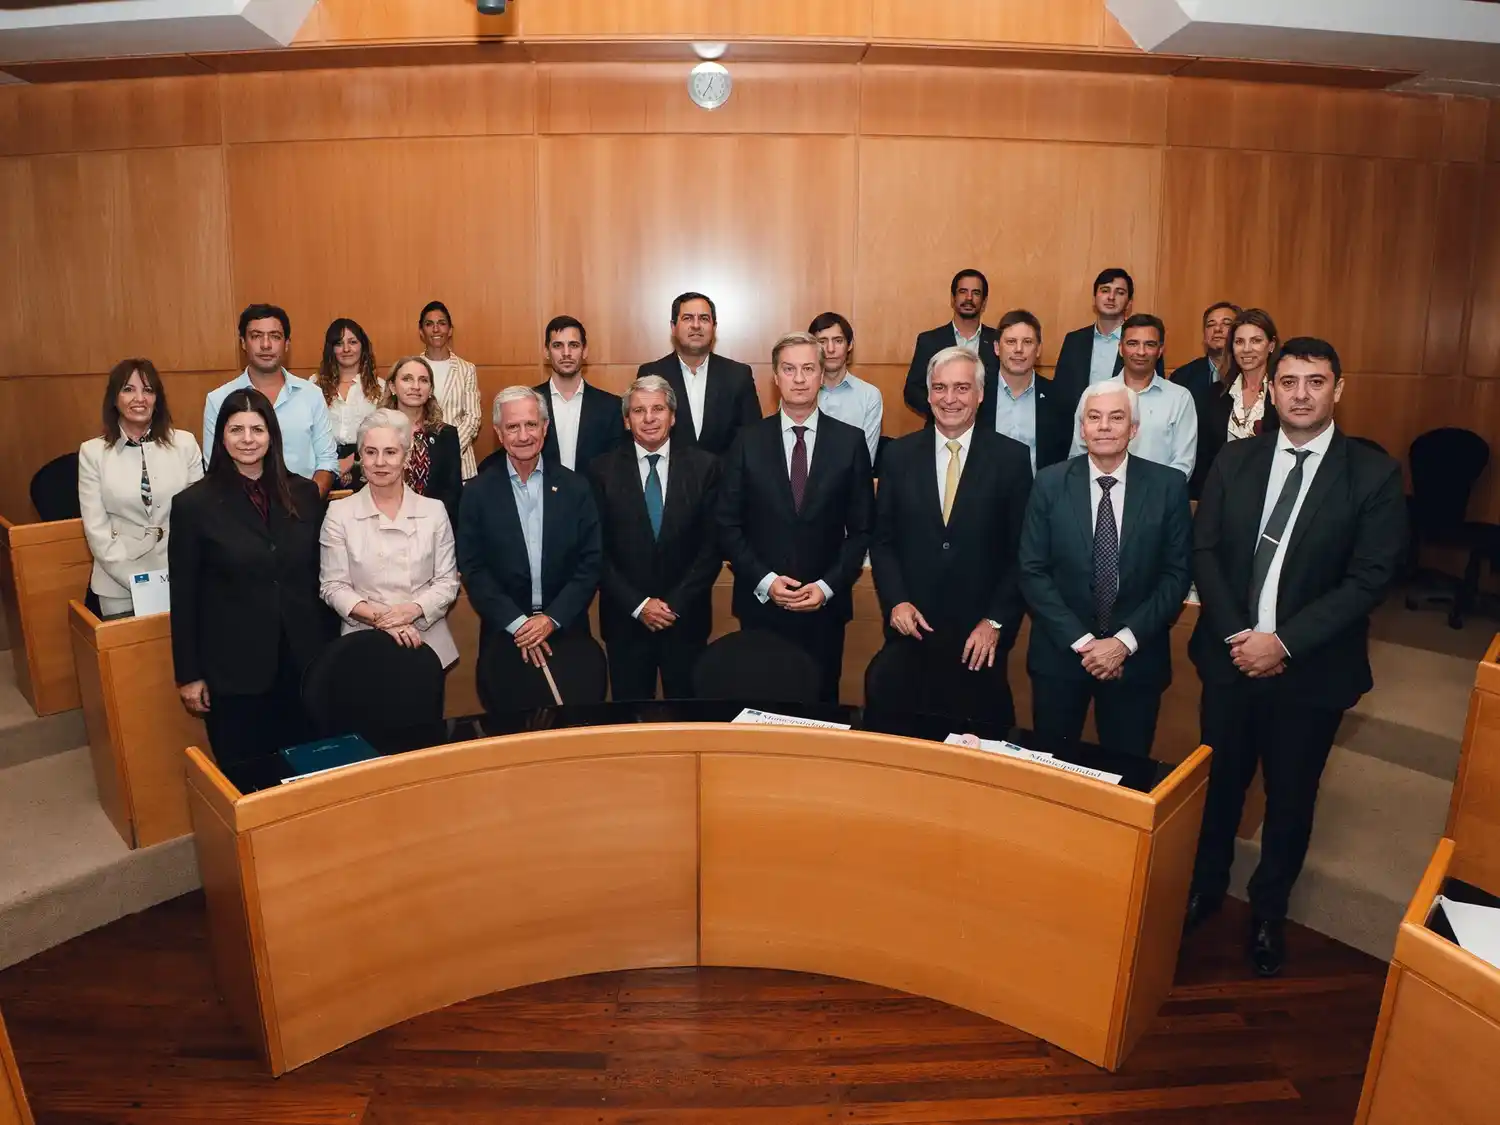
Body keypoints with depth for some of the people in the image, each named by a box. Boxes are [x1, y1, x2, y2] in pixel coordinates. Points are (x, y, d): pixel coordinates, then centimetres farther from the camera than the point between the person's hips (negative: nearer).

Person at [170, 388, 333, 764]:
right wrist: (188, 675, -2)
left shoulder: (304, 493, 3)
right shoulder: (194, 504, -5)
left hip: (304, 660, 3)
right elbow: (184, 597, -2)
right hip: (234, 667, -2)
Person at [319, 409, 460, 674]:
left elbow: (447, 581, 3)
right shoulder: (339, 513, 2)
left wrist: (412, 610, -13)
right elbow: (333, 585, 0)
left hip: (427, 642, 1)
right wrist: (378, 617, -13)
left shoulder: (434, 510, 4)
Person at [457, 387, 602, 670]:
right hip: (503, 636, -1)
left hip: (567, 632, 1)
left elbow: (591, 562, -3)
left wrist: (552, 619, -13)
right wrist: (517, 623, -14)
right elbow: (473, 569, -4)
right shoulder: (477, 493, -2)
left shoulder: (576, 488, -1)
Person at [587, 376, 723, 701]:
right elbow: (598, 550, -3)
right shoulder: (602, 470, -2)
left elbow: (713, 544, -3)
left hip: (686, 618, 0)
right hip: (626, 619, 0)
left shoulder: (704, 466, -2)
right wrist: (638, 605, -10)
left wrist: (676, 603, -9)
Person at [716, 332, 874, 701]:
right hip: (760, 604, 0)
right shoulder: (748, 441, 0)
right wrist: (764, 580, -11)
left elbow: (861, 528, 1)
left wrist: (827, 586, -10)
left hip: (825, 606, 0)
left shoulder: (850, 441, 0)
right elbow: (727, 525, 0)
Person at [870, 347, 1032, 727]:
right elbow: (882, 539, 5)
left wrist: (996, 621, -8)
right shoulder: (899, 454, 3)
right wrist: (895, 601, -7)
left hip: (980, 637, -1)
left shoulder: (1012, 457, -3)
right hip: (911, 628, 2)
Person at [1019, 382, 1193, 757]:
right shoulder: (1050, 483, -3)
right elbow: (1033, 572, -5)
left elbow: (1177, 575, -3)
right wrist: (1080, 641, -12)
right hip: (1059, 655, 0)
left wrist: (1125, 641, -12)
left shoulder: (1168, 486, -3)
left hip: (1136, 658, 0)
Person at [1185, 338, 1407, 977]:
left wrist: (1284, 642, -18)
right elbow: (1204, 551, -1)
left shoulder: (1373, 474, -7)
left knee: (1290, 798, 13)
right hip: (1230, 656, 2)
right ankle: (1205, 889, 38)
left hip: (1312, 668, -2)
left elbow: (1371, 580, -12)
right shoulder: (1235, 459, 1)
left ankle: (1268, 913, 35)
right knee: (1220, 781, 16)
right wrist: (1237, 635, -12)